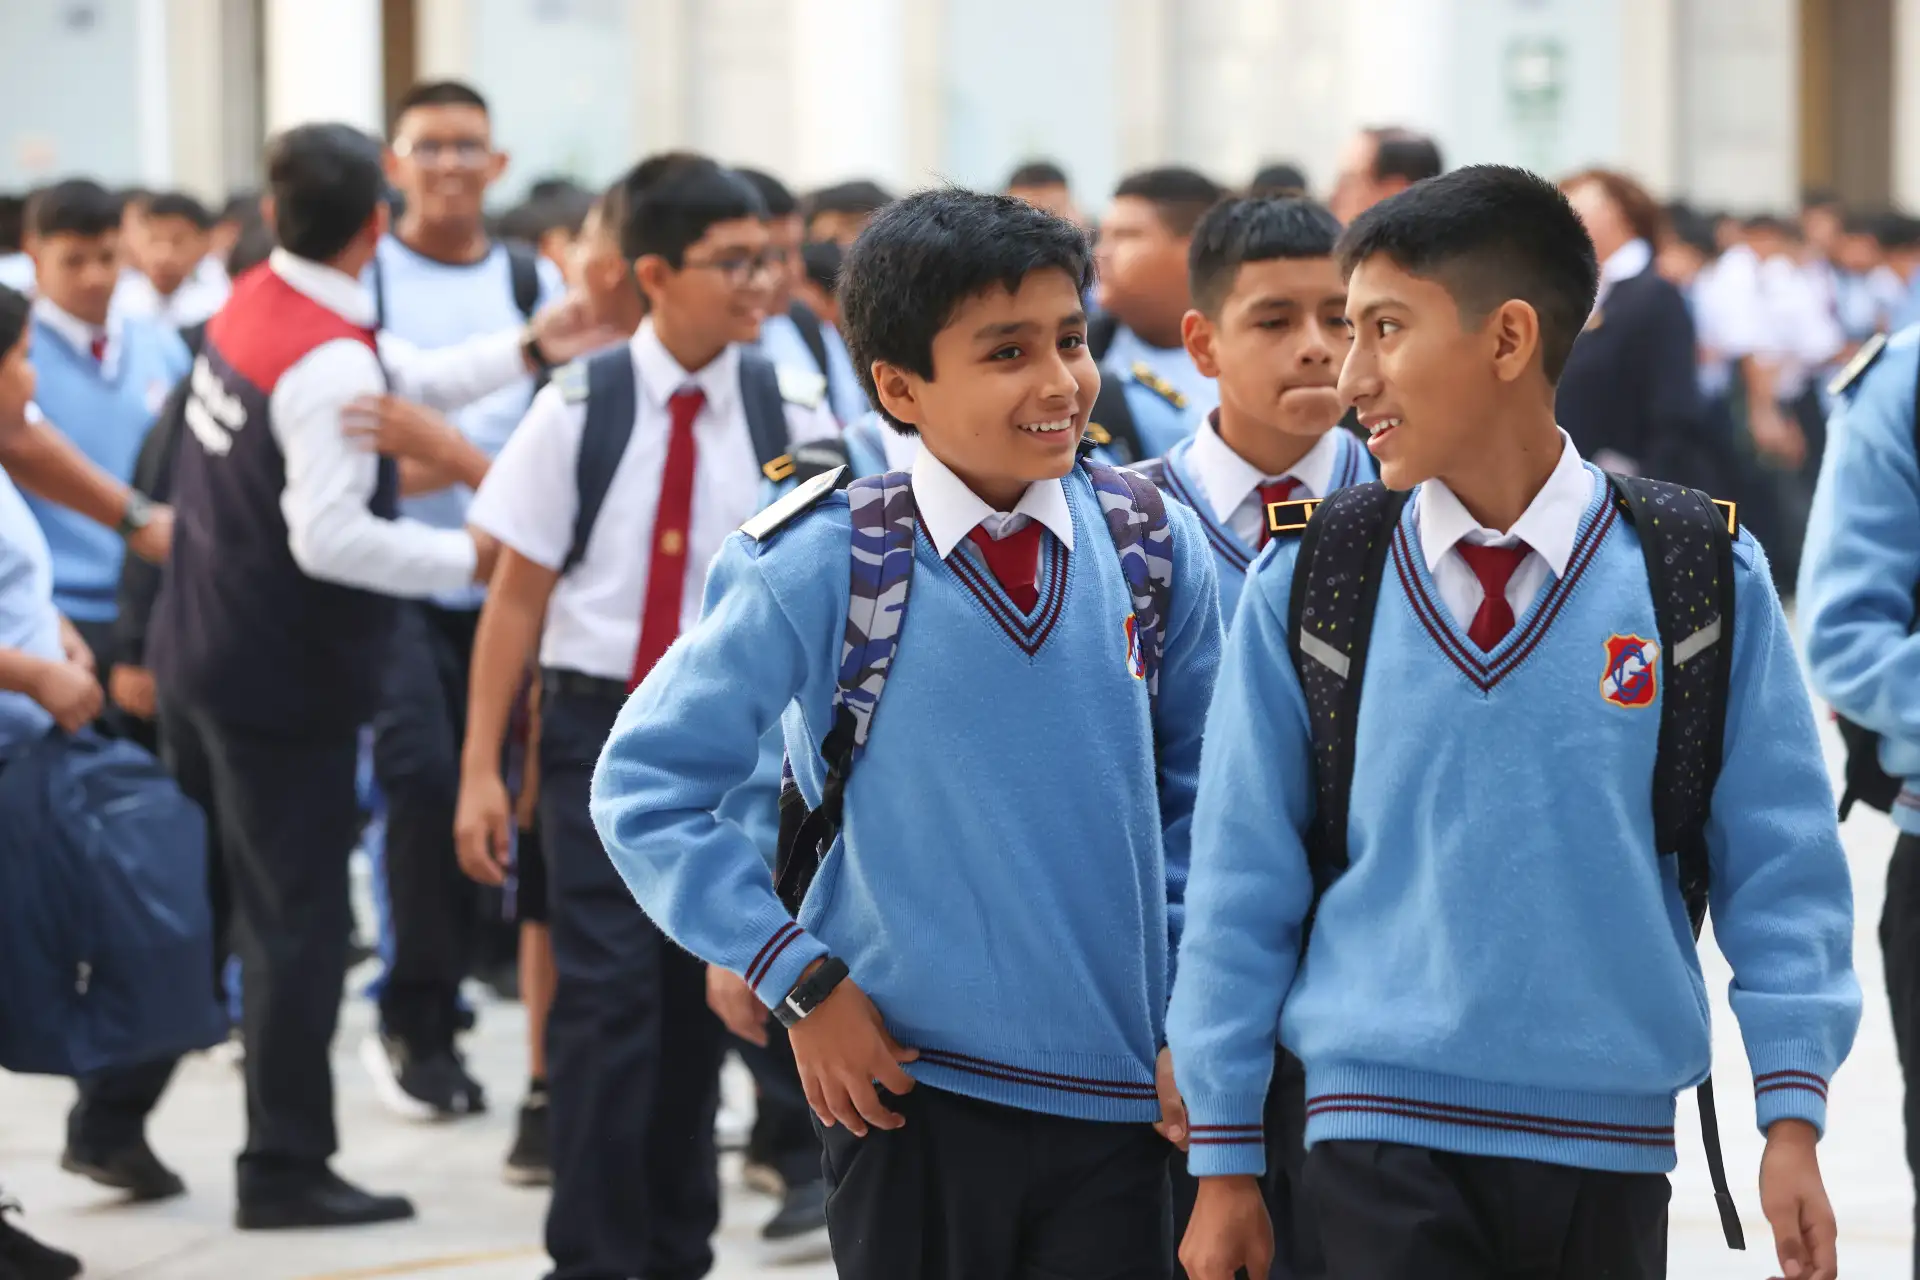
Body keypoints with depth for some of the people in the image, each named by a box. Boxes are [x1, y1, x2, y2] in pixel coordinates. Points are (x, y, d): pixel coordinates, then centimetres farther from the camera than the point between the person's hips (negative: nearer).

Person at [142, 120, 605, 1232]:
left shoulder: (253, 303, 5)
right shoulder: (332, 364, -23)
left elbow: (409, 379, 12)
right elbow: (330, 539, -27)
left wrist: (526, 350, 3)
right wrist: (471, 558, -19)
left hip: (204, 650, 9)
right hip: (285, 679, -9)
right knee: (301, 919, 0)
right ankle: (287, 1169, 6)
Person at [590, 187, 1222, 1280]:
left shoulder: (1157, 550, 0)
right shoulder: (824, 568, -9)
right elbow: (645, 788, -3)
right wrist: (798, 982, -6)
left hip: (1118, 1099, 2)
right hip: (909, 1091, -2)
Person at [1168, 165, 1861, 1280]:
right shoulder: (1304, 589, 0)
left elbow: (1781, 861, 2)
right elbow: (1244, 880, 4)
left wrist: (1794, 1116, -3)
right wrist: (1226, 1163, 5)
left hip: (1613, 1146, 1)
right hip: (1380, 1136, 0)